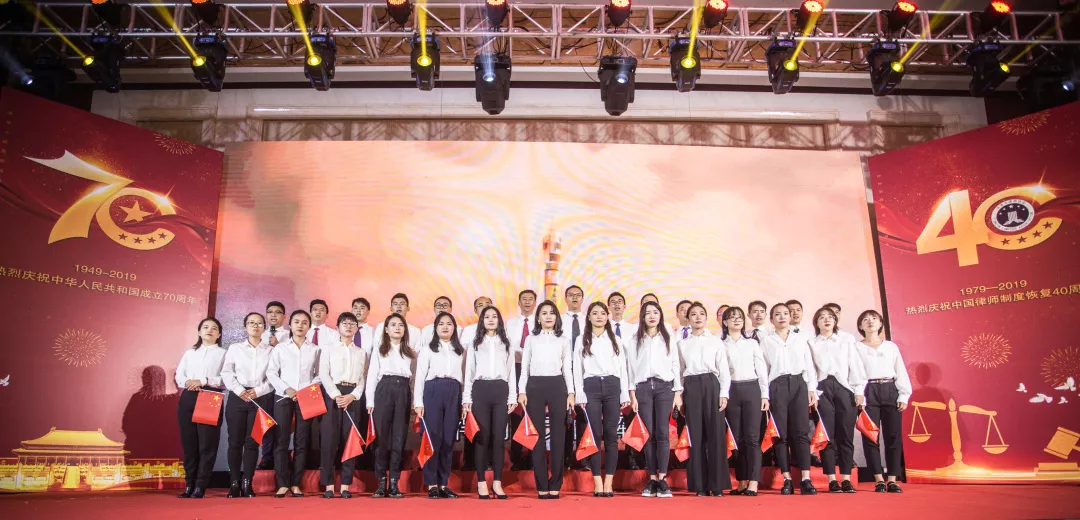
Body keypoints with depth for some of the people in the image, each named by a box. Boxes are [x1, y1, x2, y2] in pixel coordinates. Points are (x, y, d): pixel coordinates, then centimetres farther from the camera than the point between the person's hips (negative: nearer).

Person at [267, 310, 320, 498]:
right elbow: (271, 372, 1)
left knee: (302, 442, 2)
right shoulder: (280, 348, 6)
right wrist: (286, 389, -10)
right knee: (281, 440, -3)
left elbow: (319, 375, 7)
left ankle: (295, 484, 8)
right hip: (283, 397, 0)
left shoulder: (315, 349, 8)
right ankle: (282, 484, 2)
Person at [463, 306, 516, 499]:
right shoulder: (475, 344, 10)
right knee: (482, 436, -1)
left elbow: (511, 372, 11)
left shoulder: (506, 344, 14)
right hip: (480, 390, -1)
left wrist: (513, 397, 3)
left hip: (501, 390, 1)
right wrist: (466, 399, -1)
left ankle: (497, 483, 9)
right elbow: (469, 372, 6)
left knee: (498, 437, 2)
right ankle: (481, 483, 5)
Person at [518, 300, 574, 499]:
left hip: (557, 386, 0)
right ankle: (542, 486, 7)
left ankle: (555, 485, 8)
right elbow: (524, 368, 8)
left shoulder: (563, 340, 11)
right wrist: (522, 391, -2)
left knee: (558, 436, 1)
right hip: (535, 387, 0)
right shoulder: (530, 339, 10)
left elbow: (567, 369, 9)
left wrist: (571, 393, 0)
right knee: (537, 436, 0)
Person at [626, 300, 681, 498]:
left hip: (664, 387, 0)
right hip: (643, 387, 0)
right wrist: (632, 395, -1)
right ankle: (652, 479, 5)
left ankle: (662, 479, -6)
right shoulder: (635, 340, 8)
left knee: (662, 432, -8)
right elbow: (631, 367, 5)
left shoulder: (668, 339, 10)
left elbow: (675, 366, 8)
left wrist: (678, 393, 2)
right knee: (648, 433, 0)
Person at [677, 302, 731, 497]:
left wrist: (724, 394, -6)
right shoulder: (682, 344, 12)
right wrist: (679, 396, 4)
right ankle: (701, 486, 7)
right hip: (691, 387, 1)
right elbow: (680, 371, 11)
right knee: (696, 435, 1)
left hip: (711, 385, -1)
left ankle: (717, 485, 3)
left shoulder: (716, 341, 9)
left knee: (715, 434, -4)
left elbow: (724, 370, 5)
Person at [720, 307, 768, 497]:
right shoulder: (720, 345, 8)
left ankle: (753, 483, -8)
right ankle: (742, 482, 11)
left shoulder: (752, 343, 12)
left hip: (752, 389, 0)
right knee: (737, 438, 5)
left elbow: (762, 369, 8)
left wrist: (765, 395, 1)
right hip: (731, 391, 0)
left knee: (752, 437, -7)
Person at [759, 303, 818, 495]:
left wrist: (812, 389, 3)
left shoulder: (801, 339, 16)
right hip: (777, 386, -1)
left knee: (801, 431, -6)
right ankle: (787, 480, 2)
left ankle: (806, 479, -8)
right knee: (781, 433, -2)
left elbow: (809, 365, 13)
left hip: (799, 384, 1)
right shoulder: (765, 340, 10)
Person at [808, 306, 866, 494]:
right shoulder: (811, 344, 12)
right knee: (827, 435, -4)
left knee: (846, 435, -1)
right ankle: (832, 480, 0)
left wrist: (859, 391, 0)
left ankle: (846, 479, 4)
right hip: (822, 388, -1)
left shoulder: (846, 343, 18)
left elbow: (856, 367, 11)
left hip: (844, 388, 1)